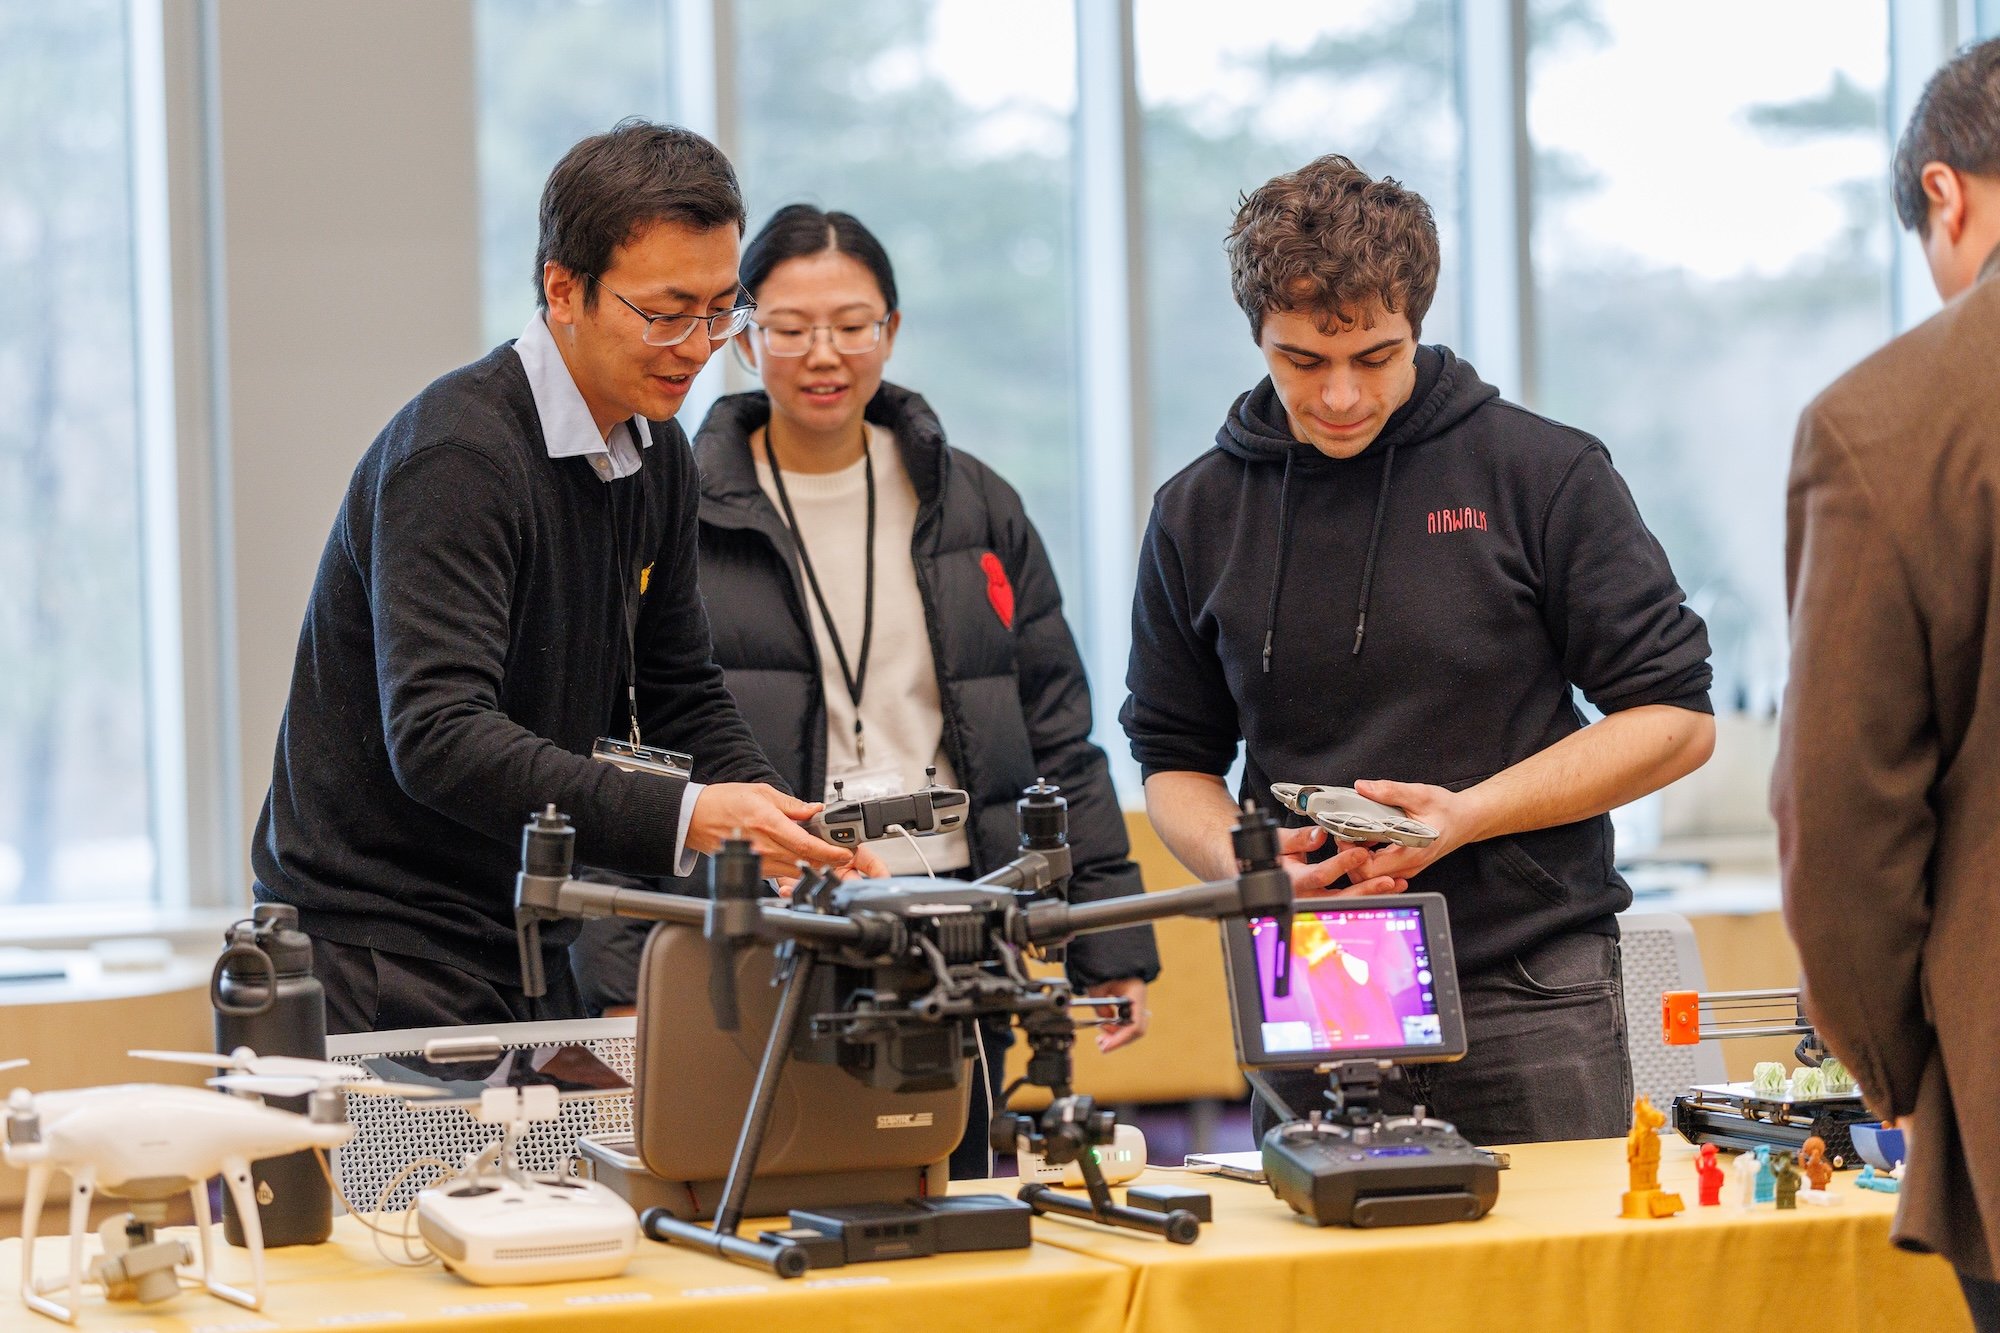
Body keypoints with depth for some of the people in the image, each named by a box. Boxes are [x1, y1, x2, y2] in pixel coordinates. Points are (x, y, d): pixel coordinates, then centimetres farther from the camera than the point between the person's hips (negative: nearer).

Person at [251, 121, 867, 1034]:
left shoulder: (657, 455, 7)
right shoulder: (454, 457, -20)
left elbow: (680, 698, 14)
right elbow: (436, 737, -30)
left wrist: (784, 822, -5)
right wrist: (682, 819, -38)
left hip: (529, 950, 8)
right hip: (376, 950, -8)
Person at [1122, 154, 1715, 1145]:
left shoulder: (1544, 475, -1)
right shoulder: (1199, 514, 9)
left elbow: (1677, 719, -1)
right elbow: (1173, 760, 17)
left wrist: (1466, 815, -13)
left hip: (1529, 1003, -2)